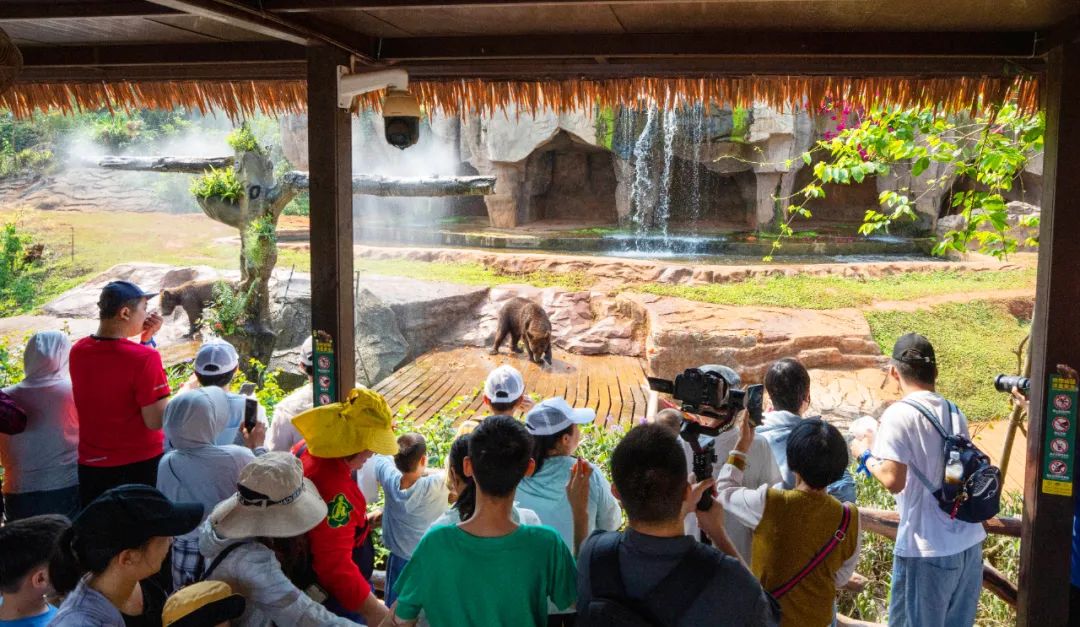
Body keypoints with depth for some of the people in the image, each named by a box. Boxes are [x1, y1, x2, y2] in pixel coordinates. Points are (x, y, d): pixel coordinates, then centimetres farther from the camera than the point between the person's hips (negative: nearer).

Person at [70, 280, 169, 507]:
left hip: (92, 465, 6)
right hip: (140, 464, -5)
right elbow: (156, 422, -21)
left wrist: (146, 339, 5)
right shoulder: (144, 357, -22)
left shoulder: (77, 351, -2)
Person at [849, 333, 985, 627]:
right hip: (969, 544, 7)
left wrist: (866, 455, -1)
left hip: (927, 550, -6)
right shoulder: (955, 413, 8)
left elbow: (894, 480, -19)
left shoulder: (899, 415, -13)